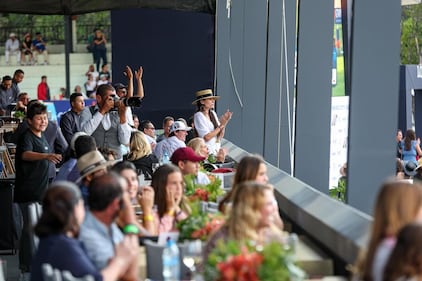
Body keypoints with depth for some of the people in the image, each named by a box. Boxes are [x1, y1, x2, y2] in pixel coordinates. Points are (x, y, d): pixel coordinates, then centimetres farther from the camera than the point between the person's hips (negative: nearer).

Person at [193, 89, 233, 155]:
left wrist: (225, 122, -4)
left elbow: (220, 136, 10)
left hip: (216, 149, 6)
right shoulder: (199, 116, -9)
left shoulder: (213, 113, 10)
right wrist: (221, 125, -14)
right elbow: (206, 137, -16)